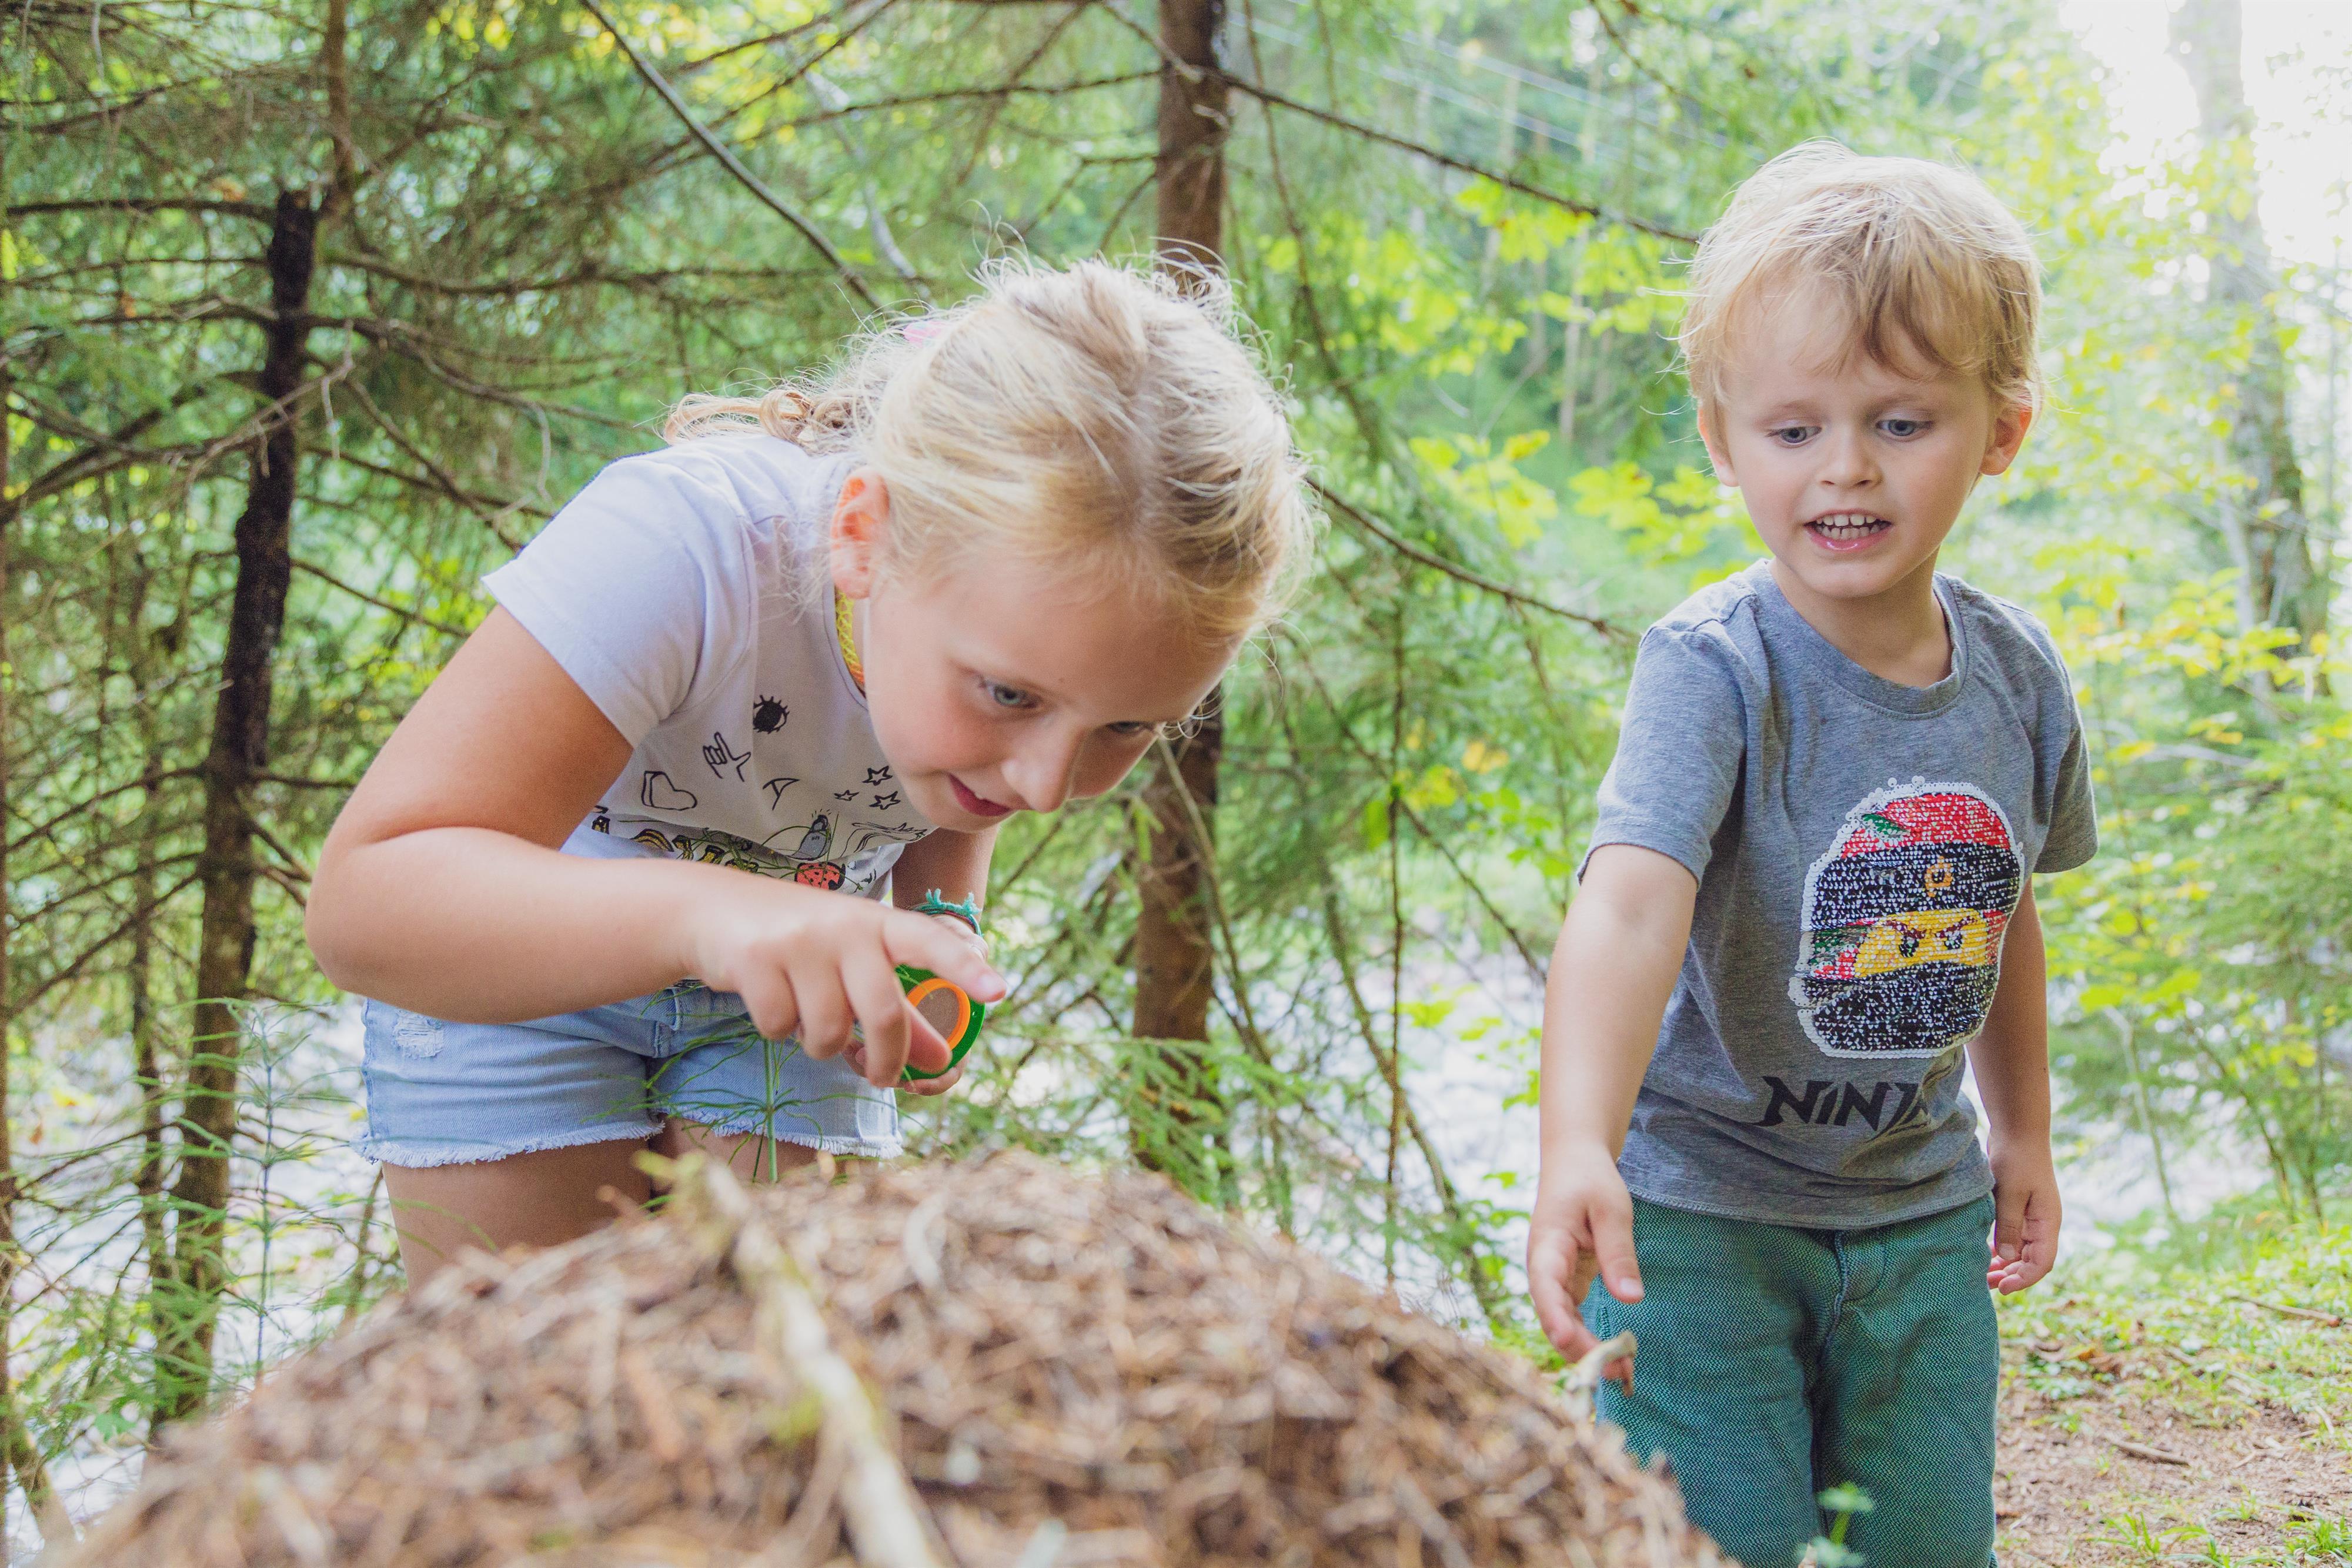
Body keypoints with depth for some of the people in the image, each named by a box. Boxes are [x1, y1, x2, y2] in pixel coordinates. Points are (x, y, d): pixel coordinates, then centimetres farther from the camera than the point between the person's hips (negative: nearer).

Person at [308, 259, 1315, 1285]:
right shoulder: (674, 548, -39)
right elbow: (365, 900, -44)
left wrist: (940, 929, -19)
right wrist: (702, 913, -60)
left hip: (783, 992, 4)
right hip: (521, 970, -3)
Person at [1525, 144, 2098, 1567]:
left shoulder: (2020, 676, -3)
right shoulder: (1714, 670, -22)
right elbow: (1631, 907, -37)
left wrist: (2023, 1130, 22)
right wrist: (1579, 1149, -53)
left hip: (1921, 1206, 5)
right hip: (1699, 1202, -5)